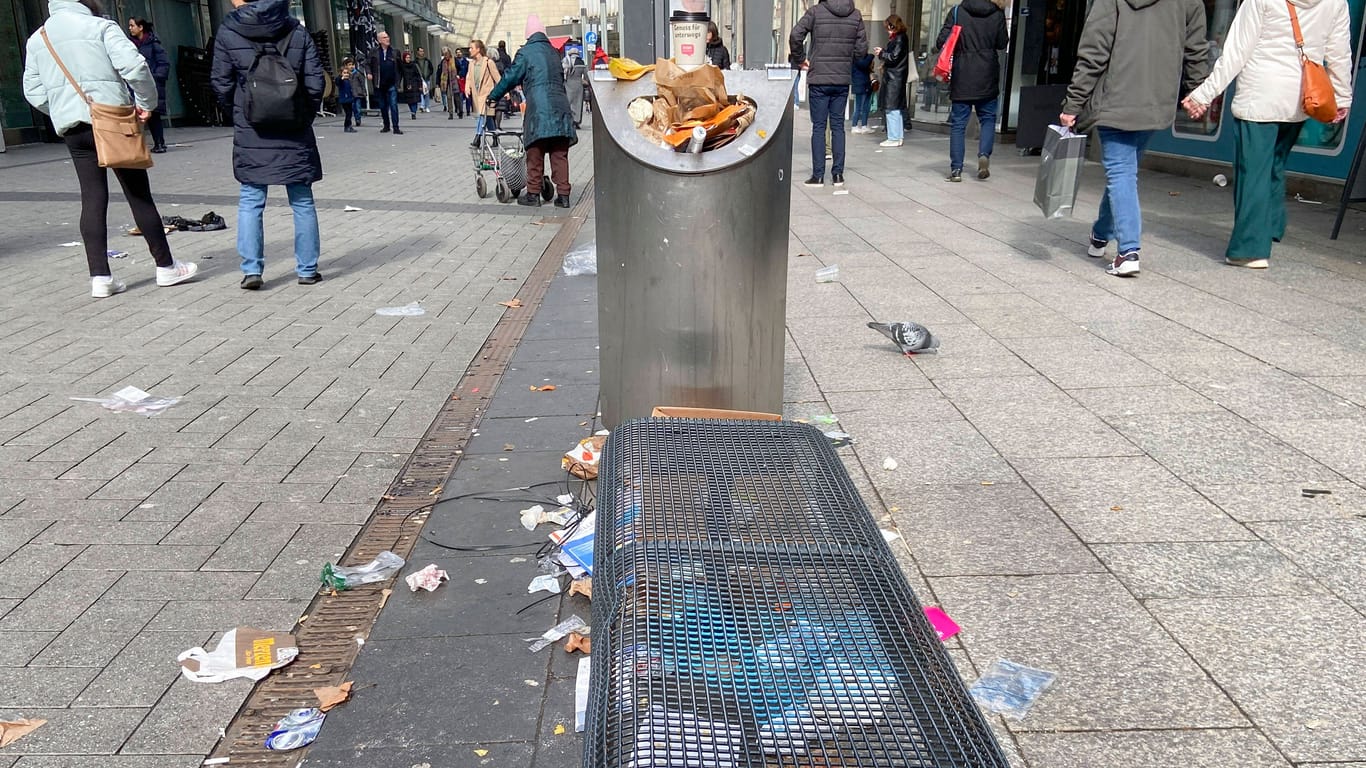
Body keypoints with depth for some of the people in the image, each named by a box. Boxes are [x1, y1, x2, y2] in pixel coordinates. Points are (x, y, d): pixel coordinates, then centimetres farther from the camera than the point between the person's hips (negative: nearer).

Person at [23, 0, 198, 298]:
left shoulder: (36, 40, 14)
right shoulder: (99, 27, -3)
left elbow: (33, 92, 12)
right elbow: (134, 65, -15)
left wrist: (63, 112, 20)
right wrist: (147, 102, -3)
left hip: (71, 128, 5)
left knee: (93, 199, 5)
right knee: (139, 195, 2)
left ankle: (100, 277, 1)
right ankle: (165, 267, 8)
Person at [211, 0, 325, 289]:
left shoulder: (228, 32, -2)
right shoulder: (298, 32, 1)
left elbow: (221, 84, -2)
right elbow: (315, 83, -3)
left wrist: (240, 111, 15)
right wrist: (305, 115, 10)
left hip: (251, 134, -1)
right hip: (294, 133, 1)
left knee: (250, 201, 6)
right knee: (302, 201, 9)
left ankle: (252, 270, 0)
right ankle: (307, 269, 12)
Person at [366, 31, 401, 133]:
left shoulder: (394, 52, 5)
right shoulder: (374, 52, 4)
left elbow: (398, 68, 7)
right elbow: (368, 63, 8)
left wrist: (397, 82, 2)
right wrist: (368, 73, -10)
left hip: (391, 85, -1)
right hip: (379, 85, 2)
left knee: (394, 105, -9)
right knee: (383, 106, 11)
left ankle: (396, 127, -9)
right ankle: (386, 126, 23)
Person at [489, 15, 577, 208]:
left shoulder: (526, 52, 0)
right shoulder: (554, 52, 16)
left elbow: (511, 77, 3)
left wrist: (493, 96, 15)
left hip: (538, 109, -4)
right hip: (560, 107, 4)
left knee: (535, 154, 4)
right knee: (560, 155, 5)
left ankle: (533, 194, 8)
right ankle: (563, 195, 4)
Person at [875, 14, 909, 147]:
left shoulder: (900, 39, -13)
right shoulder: (898, 38, 15)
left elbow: (894, 57, -17)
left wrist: (882, 53, -5)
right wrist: (883, 52, 6)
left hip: (894, 78, -10)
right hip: (895, 77, 10)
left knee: (891, 108, -8)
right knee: (897, 108, 13)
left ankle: (894, 138, -7)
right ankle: (899, 136, 19)